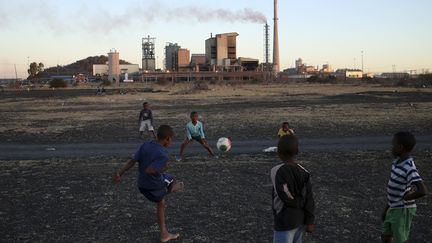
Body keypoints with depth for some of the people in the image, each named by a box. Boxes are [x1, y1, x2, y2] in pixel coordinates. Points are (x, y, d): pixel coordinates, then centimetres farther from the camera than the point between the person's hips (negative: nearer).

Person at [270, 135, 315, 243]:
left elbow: (286, 196, -21)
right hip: (300, 220, 6)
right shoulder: (304, 172, -1)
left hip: (285, 222, -6)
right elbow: (309, 198, -2)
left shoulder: (276, 171, -16)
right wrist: (310, 221, 3)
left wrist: (300, 203, -4)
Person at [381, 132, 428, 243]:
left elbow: (423, 191, -36)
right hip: (393, 209, 9)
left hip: (403, 211, -9)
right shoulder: (397, 162, 4)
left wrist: (405, 198, -19)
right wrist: (387, 208, 18)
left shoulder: (409, 169, -24)